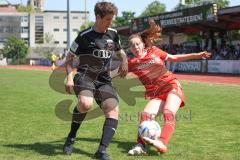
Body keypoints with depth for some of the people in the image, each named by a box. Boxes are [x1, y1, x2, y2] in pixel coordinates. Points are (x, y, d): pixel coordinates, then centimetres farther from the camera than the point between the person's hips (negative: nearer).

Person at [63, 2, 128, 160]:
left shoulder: (113, 34, 10)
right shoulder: (84, 36, -4)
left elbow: (120, 50, 30)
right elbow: (69, 58, 3)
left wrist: (124, 61, 8)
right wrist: (69, 77, -11)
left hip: (104, 80, 5)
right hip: (84, 76, -5)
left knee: (114, 111, -16)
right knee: (86, 104, -34)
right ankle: (71, 137, -9)